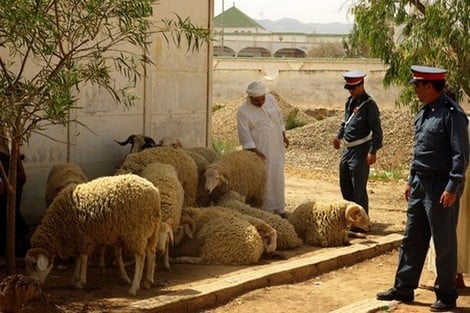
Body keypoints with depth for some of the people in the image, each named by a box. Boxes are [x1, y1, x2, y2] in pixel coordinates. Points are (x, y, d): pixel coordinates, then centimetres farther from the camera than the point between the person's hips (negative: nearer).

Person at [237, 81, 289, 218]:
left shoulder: (270, 99, 2)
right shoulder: (243, 111, -13)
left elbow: (279, 116, 15)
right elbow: (244, 134, -15)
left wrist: (283, 135, 16)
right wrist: (254, 151, -21)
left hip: (276, 147, 5)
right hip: (260, 150, -5)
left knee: (277, 177, 7)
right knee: (263, 179, -2)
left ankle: (279, 208, 15)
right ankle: (266, 209, 8)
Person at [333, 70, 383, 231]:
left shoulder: (369, 104, -13)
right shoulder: (350, 101, 11)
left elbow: (376, 130, -16)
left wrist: (373, 152, -21)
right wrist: (339, 136, 31)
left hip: (360, 151, -8)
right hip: (347, 148, 9)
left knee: (359, 188, -6)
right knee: (345, 185, 17)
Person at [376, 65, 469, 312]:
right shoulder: (424, 112, 12)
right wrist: (411, 180, 20)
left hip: (441, 187, -9)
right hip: (420, 184, 9)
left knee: (444, 243, 2)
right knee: (412, 239, 13)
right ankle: (403, 288, 22)